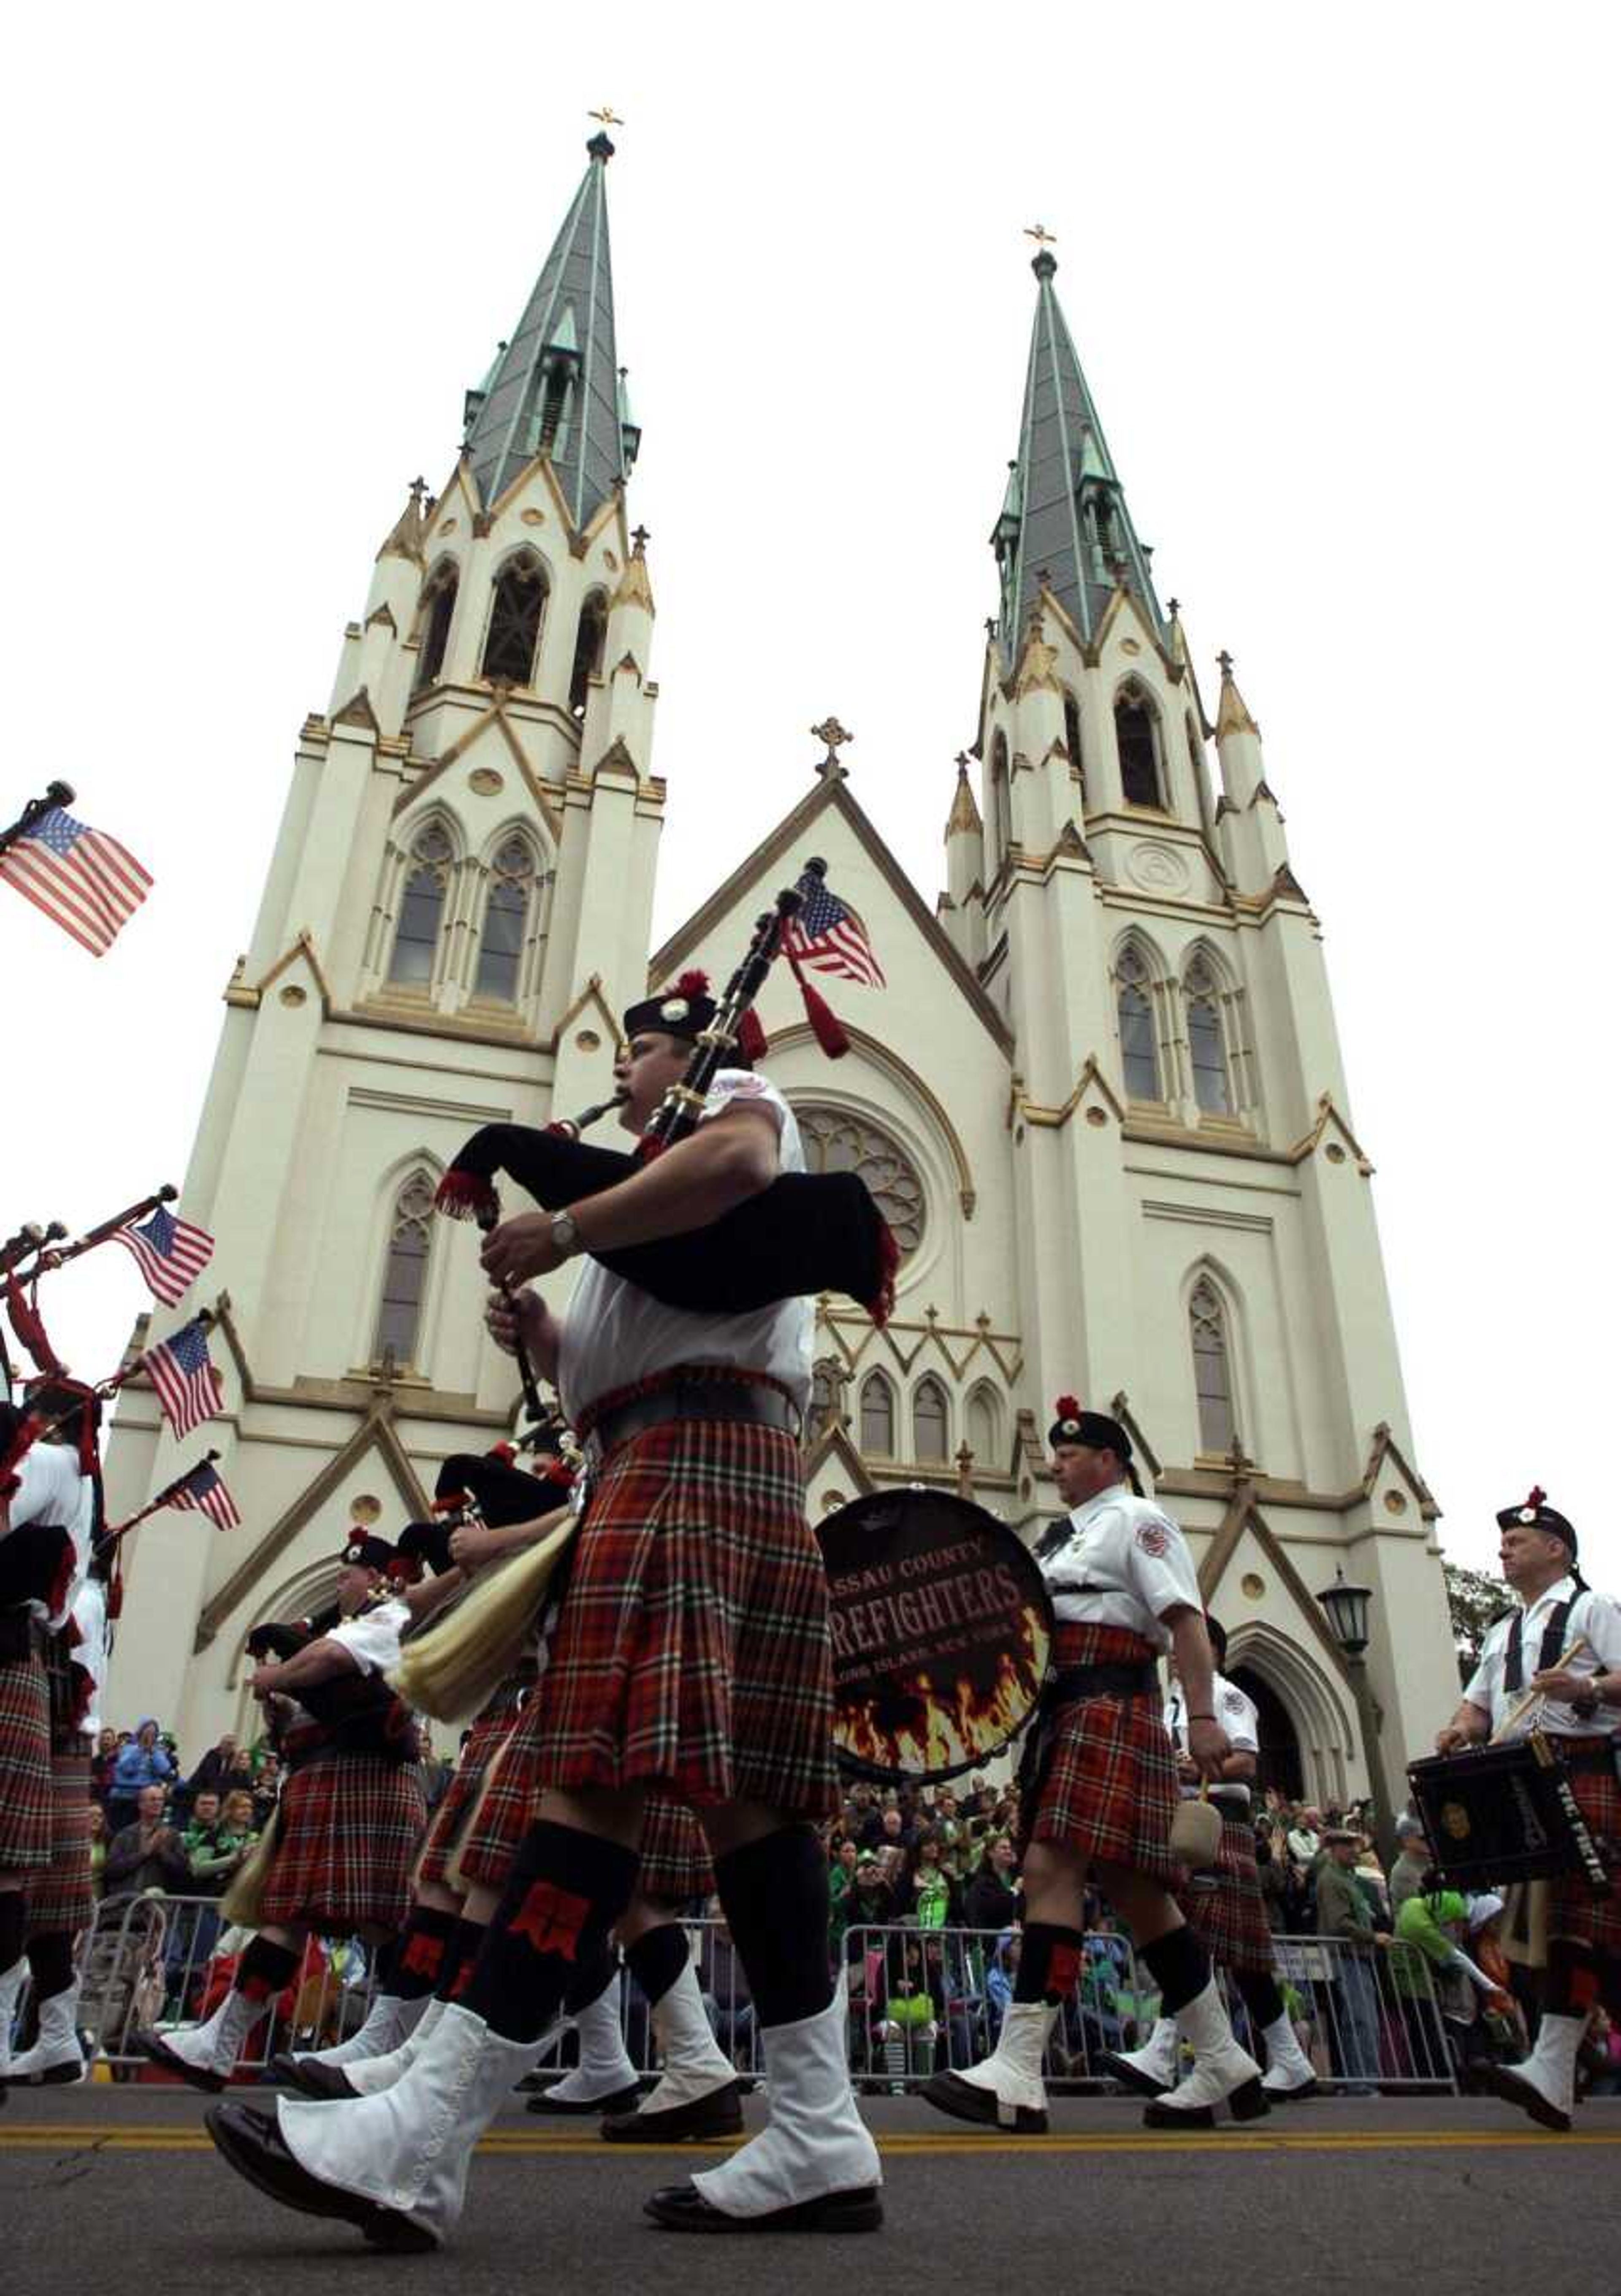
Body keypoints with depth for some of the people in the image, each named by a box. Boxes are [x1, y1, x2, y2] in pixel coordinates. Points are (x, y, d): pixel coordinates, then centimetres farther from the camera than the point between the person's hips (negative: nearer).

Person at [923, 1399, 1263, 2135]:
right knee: (1132, 1887, 9)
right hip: (1064, 1714, 9)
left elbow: (1184, 1617, -11)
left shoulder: (1135, 1518, -1)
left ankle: (1017, 2072, -19)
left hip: (1107, 1708, -9)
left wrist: (1202, 1716, -20)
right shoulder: (1062, 1537, 25)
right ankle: (1223, 2063, 17)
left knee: (1050, 1869, -17)